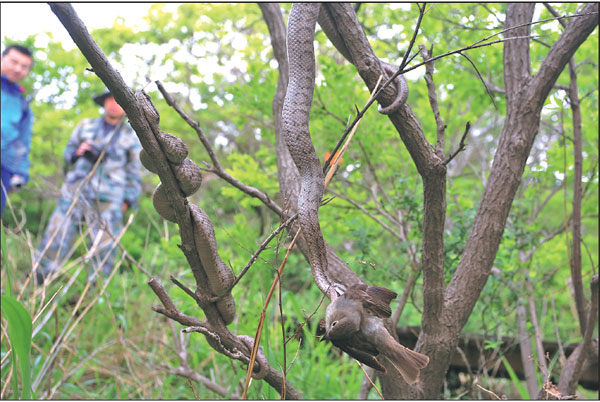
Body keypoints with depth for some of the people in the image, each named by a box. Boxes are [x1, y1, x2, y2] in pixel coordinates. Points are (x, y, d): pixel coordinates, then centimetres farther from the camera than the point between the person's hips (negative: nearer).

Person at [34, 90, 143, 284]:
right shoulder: (85, 126, 16)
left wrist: (127, 201, 4)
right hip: (74, 192, 1)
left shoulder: (132, 137, 11)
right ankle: (34, 282, 2)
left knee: (104, 249, -5)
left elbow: (134, 173, 13)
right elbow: (67, 153, 23)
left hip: (108, 200, -1)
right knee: (55, 239, -4)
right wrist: (77, 152, 0)